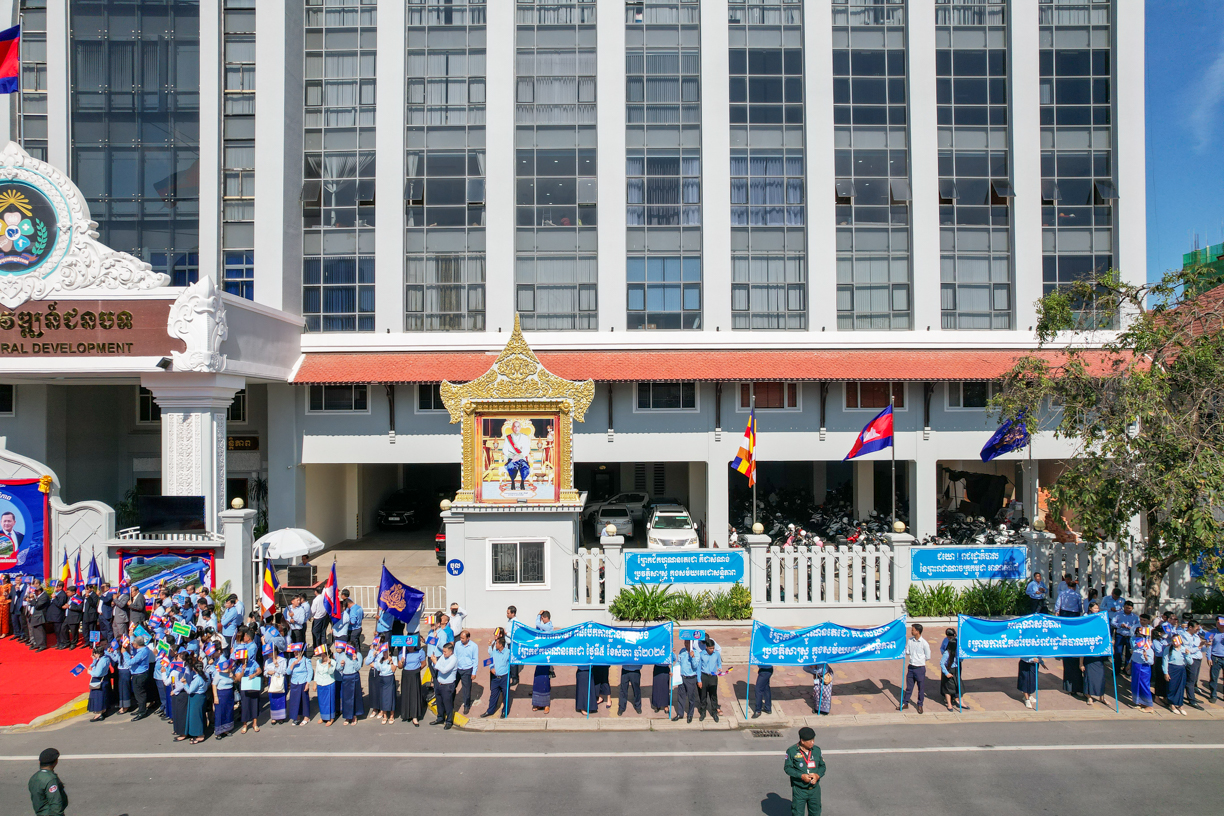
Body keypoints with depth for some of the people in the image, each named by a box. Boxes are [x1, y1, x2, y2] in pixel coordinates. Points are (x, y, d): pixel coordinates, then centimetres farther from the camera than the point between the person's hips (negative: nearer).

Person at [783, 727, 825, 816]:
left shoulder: (817, 750, 4)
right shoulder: (792, 751, -9)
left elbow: (822, 766, 9)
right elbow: (787, 768, -8)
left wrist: (817, 775, -12)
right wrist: (801, 776, -20)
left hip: (814, 789, 4)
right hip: (799, 790, -4)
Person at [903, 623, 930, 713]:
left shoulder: (924, 643, -13)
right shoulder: (910, 640, 0)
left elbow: (928, 657, -5)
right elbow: (907, 652, 8)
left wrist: (919, 659, -1)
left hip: (920, 668, -4)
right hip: (911, 667, 4)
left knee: (921, 688, 8)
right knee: (909, 686, 13)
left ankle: (920, 705, 22)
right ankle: (905, 703, 25)